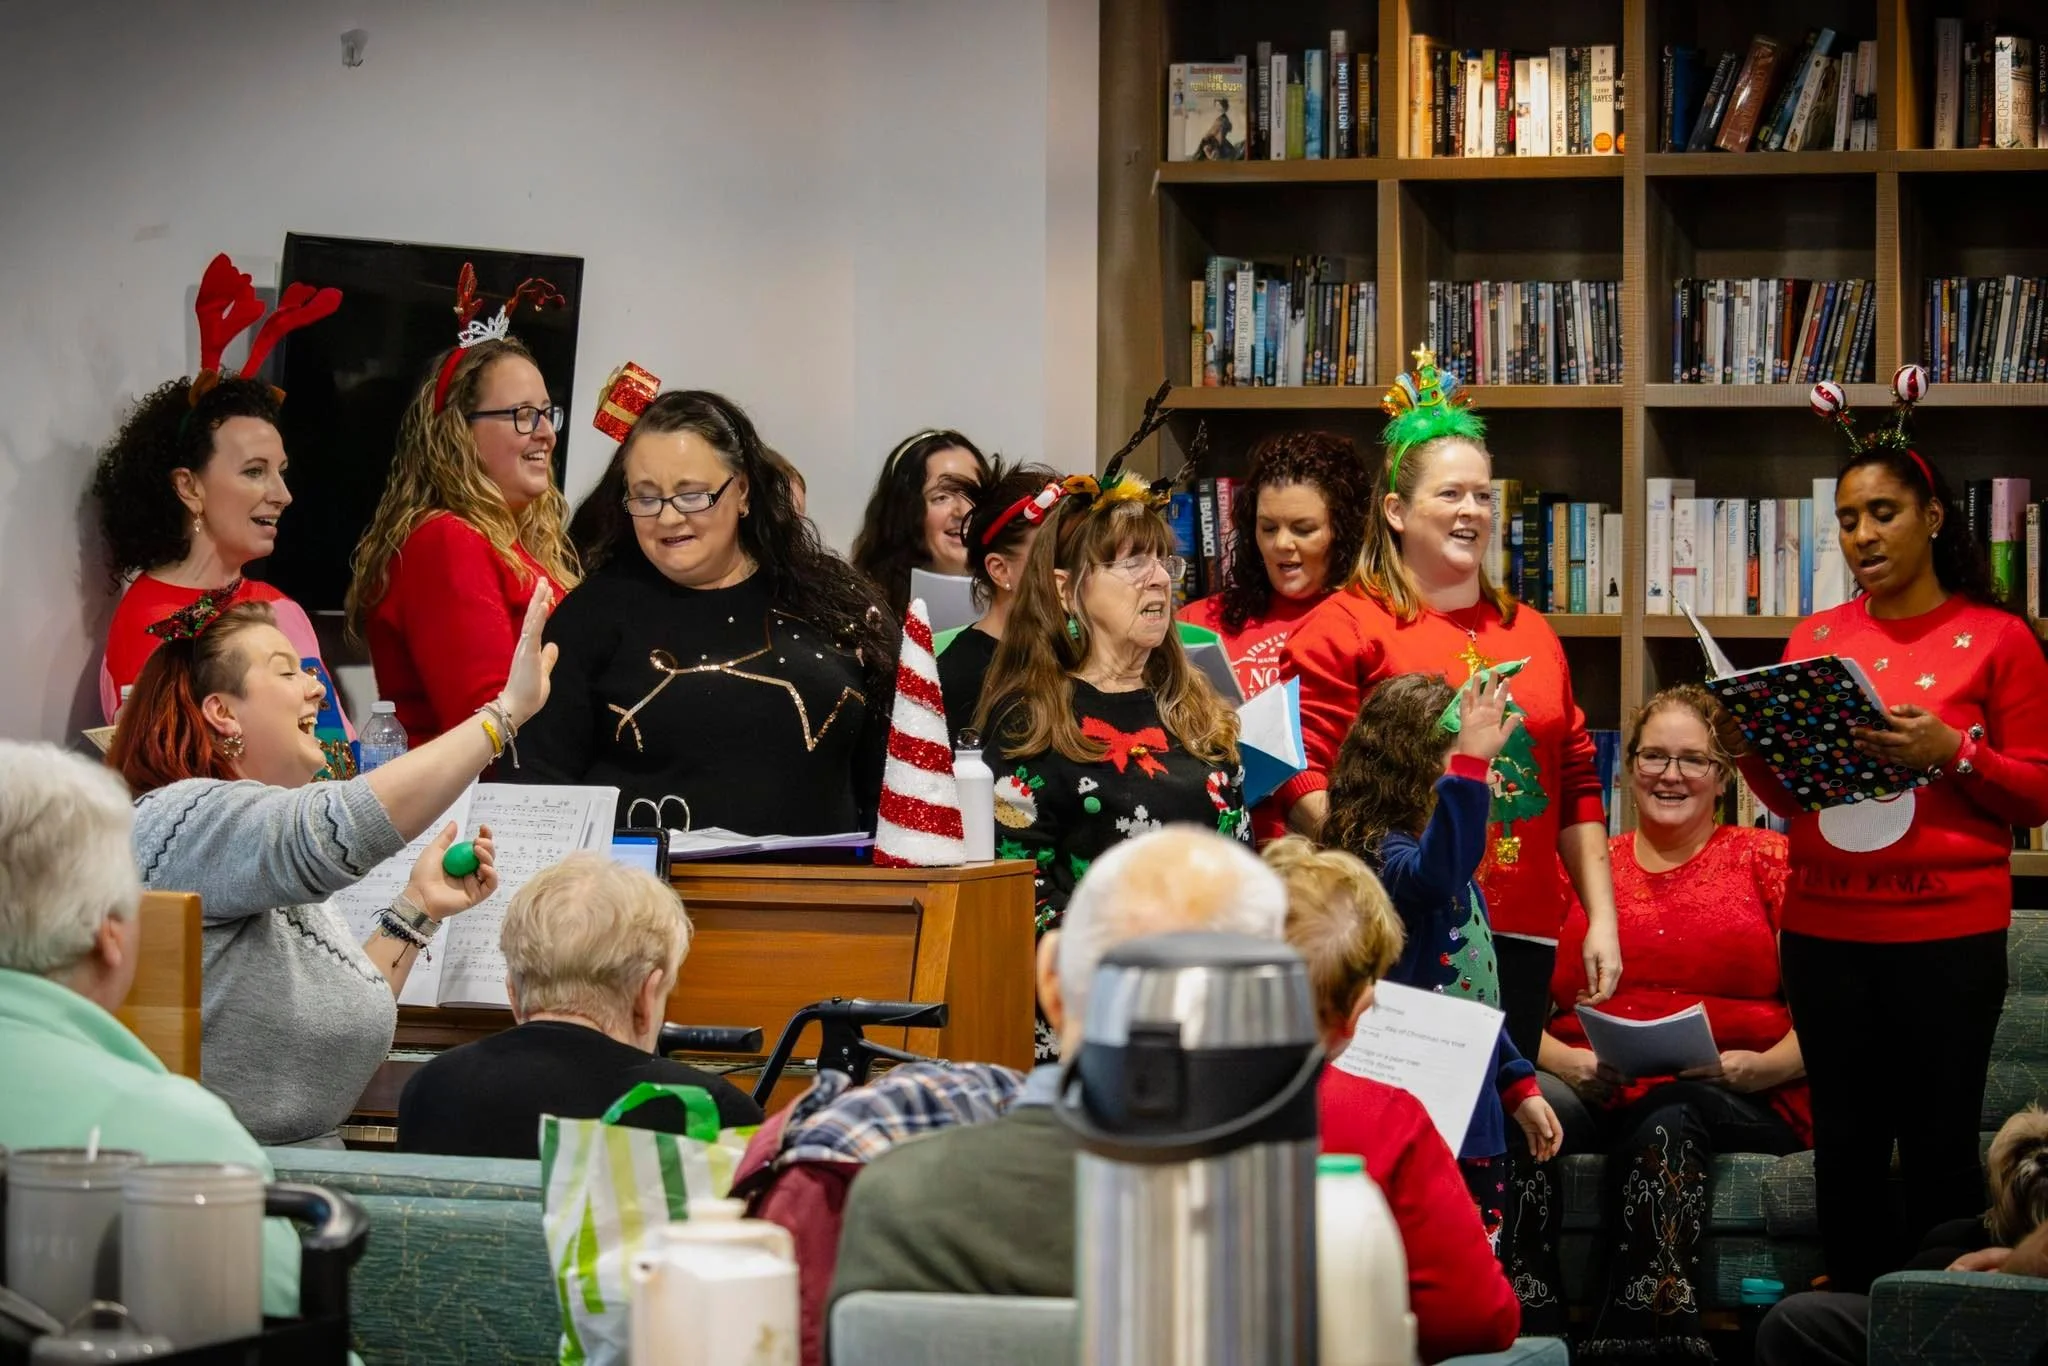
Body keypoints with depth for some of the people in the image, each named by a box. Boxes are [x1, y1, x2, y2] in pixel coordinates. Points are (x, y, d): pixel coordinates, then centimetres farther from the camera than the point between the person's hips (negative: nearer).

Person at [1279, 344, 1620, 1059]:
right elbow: (1304, 778, -9)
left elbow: (1577, 787, 20)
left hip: (1521, 939, 6)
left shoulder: (1529, 632, 19)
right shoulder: (1344, 627, -1)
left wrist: (1603, 920, 15)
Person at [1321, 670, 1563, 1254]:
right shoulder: (1380, 850, -15)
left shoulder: (1459, 874, 15)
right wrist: (1469, 765, -43)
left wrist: (1518, 1085, 27)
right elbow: (1430, 878, -41)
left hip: (1476, 1119, 9)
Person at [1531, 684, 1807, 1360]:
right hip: (1597, 1094, 2)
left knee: (1667, 1119, -37)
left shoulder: (1767, 860, 14)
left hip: (1742, 1102, -2)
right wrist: (1567, 1061, -10)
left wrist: (1762, 1066, -13)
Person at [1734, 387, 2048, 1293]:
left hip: (1948, 934, -4)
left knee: (1939, 1145, -1)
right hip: (1826, 933, 4)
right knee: (1845, 1142, 8)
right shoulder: (1817, 638, 10)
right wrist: (1751, 749, -4)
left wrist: (1951, 751, -17)